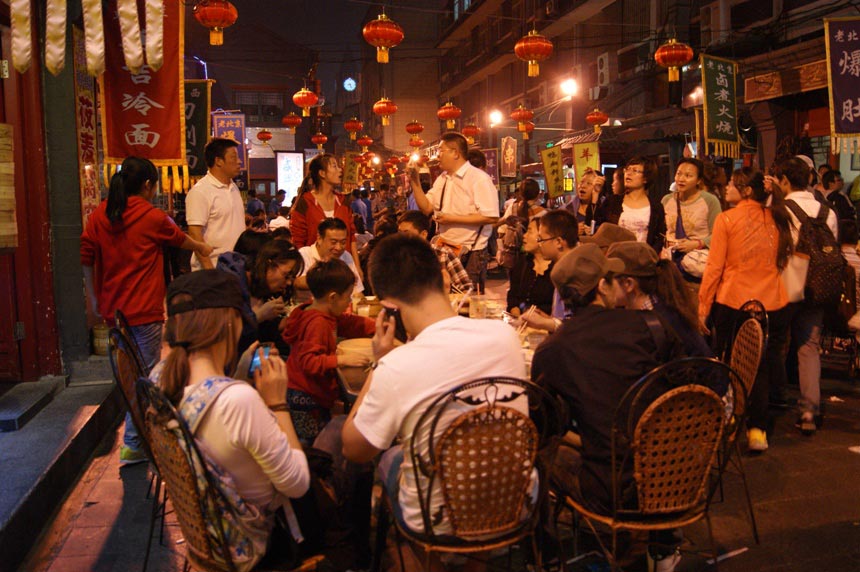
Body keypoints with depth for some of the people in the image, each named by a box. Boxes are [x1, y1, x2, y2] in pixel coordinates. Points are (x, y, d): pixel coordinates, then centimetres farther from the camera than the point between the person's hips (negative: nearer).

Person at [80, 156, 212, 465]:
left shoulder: (99, 215, 4)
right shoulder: (152, 217, -7)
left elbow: (87, 260, 5)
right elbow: (180, 239, 11)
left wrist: (94, 298, 16)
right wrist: (203, 248, 31)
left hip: (113, 309, 6)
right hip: (144, 311, -6)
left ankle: (140, 434, 27)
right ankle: (133, 445, 7)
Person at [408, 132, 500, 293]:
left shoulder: (479, 179, -14)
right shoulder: (442, 179, 12)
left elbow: (491, 217, -22)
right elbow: (426, 208, 12)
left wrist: (452, 219, -20)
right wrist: (415, 181, 1)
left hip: (471, 254, -7)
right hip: (445, 250, 7)